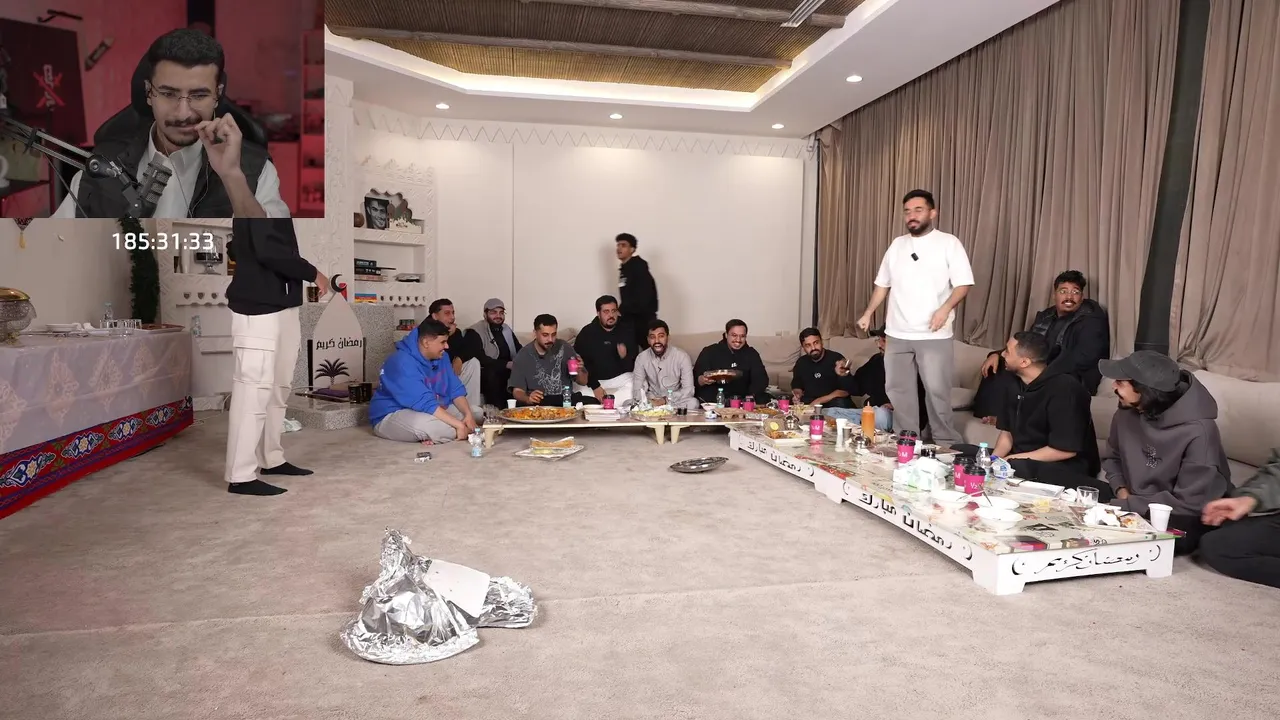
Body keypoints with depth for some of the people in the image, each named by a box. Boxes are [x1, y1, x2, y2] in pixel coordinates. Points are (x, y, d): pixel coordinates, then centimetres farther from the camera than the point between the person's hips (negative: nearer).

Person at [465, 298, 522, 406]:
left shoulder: (506, 329, 18)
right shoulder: (474, 332, -5)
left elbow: (520, 351, 17)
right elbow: (480, 358, -17)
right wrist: (507, 364, -24)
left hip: (508, 371, 6)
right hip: (485, 374, -6)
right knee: (492, 375, -36)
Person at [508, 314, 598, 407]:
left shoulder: (563, 348, 4)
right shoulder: (522, 356, 0)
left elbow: (583, 382, 11)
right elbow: (517, 391, -1)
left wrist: (579, 371, -12)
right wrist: (528, 399, -25)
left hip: (566, 399, 2)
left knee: (592, 402, -26)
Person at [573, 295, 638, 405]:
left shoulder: (626, 331, 0)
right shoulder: (586, 333, -4)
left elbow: (635, 362, 1)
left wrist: (625, 357, -23)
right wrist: (594, 386, -17)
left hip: (621, 378, 1)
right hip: (592, 380, -1)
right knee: (580, 392, -30)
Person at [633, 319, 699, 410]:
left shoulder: (682, 356, -10)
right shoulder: (641, 358, -2)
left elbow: (689, 390, -16)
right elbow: (638, 390, -3)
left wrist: (666, 400, -29)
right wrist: (650, 401, -26)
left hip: (675, 401, -2)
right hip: (652, 401, 2)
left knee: (693, 403, -34)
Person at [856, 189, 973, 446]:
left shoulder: (949, 243, -2)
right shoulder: (897, 245, 12)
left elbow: (963, 283, -7)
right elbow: (883, 284, 19)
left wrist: (945, 308, -23)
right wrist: (868, 313, 14)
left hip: (934, 335, -5)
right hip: (897, 333, 5)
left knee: (937, 390, -2)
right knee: (898, 389, 9)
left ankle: (946, 443, 11)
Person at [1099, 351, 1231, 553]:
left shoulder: (1197, 432, -25)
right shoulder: (1127, 412, -7)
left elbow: (1189, 504, -23)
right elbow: (1112, 457, 11)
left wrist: (1126, 506, -23)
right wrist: (1121, 491, -7)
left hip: (1182, 522, -6)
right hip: (1133, 507, 6)